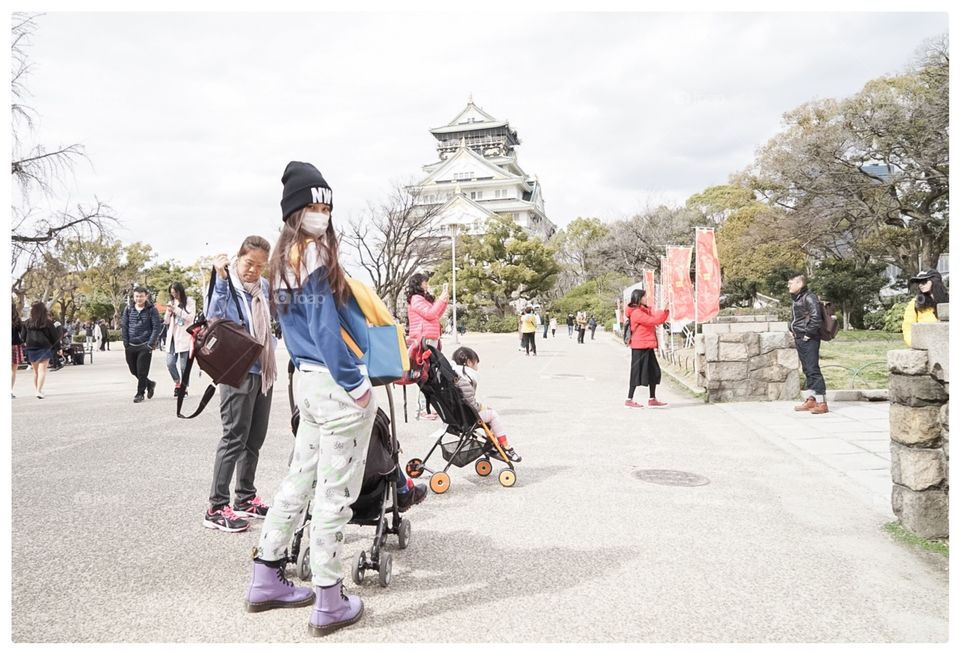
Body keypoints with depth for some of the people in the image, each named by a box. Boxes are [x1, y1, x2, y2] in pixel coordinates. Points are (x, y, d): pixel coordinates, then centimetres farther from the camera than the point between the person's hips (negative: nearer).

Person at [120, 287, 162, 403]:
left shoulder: (152, 310, -3)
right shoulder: (128, 309, 6)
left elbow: (156, 327, -6)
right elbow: (124, 326, 8)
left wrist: (151, 344, -12)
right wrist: (126, 343, 0)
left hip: (145, 346, -4)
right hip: (130, 346, 4)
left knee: (142, 371, -3)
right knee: (133, 370, 12)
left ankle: (140, 393, 10)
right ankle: (149, 384, 34)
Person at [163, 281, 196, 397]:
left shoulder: (190, 301, 1)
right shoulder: (171, 303, 15)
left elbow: (191, 317, -11)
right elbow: (166, 321, 15)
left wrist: (176, 310, -16)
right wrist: (168, 312, -4)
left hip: (184, 337, -4)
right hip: (172, 337, 4)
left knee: (184, 365, -1)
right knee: (170, 363, -4)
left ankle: (184, 387, 11)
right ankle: (177, 382, 20)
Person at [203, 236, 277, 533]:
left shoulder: (264, 287, 9)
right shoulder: (226, 286, -8)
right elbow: (214, 317, -26)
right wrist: (220, 278, -30)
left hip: (264, 371, 7)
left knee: (255, 439, 12)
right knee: (234, 438, -7)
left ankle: (246, 498, 24)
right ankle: (217, 508, 1)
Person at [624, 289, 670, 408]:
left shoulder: (647, 310, 15)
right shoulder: (636, 312, -13)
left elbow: (659, 319, 14)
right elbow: (652, 320, -21)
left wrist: (666, 310, 1)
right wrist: (664, 311, -16)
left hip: (647, 347, 9)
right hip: (639, 347, -9)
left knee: (654, 371, 10)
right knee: (637, 372, -4)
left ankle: (652, 399, 17)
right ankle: (629, 399, 3)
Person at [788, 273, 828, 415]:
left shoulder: (809, 297, -14)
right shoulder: (797, 298, 15)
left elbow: (815, 317, -22)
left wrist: (808, 334, -18)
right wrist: (792, 329, 14)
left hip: (809, 339, -10)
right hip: (799, 339, 10)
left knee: (813, 370, -9)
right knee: (807, 370, 13)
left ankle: (822, 403, -6)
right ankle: (811, 400, 21)